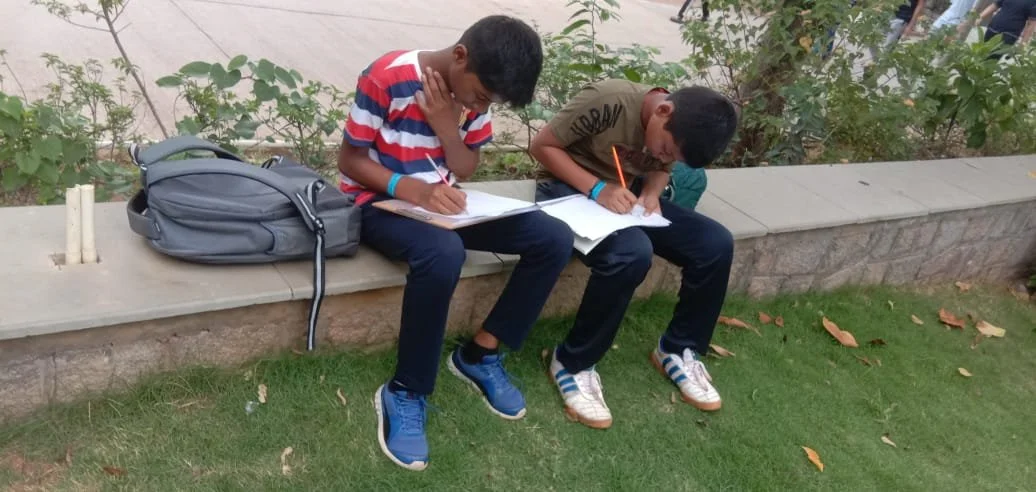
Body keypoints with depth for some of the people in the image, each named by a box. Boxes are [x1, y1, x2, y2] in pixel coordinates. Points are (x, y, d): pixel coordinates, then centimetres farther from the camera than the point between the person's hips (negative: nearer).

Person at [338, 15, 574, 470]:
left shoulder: (474, 91, -2)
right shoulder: (387, 78, -20)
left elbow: (466, 170, 2)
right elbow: (350, 161, -15)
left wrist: (447, 125, -17)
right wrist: (410, 189, -31)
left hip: (441, 200, 6)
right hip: (380, 201, -6)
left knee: (554, 239, -11)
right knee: (443, 254, -41)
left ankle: (480, 353, 1)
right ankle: (405, 393, -21)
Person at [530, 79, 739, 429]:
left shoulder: (682, 129, -7)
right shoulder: (609, 100, -26)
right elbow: (542, 145, -18)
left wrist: (651, 193, -11)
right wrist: (597, 188, -28)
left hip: (626, 197, 6)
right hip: (570, 191, -6)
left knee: (716, 243, -12)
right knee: (632, 253, -35)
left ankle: (679, 349, 7)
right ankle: (572, 362, -16)